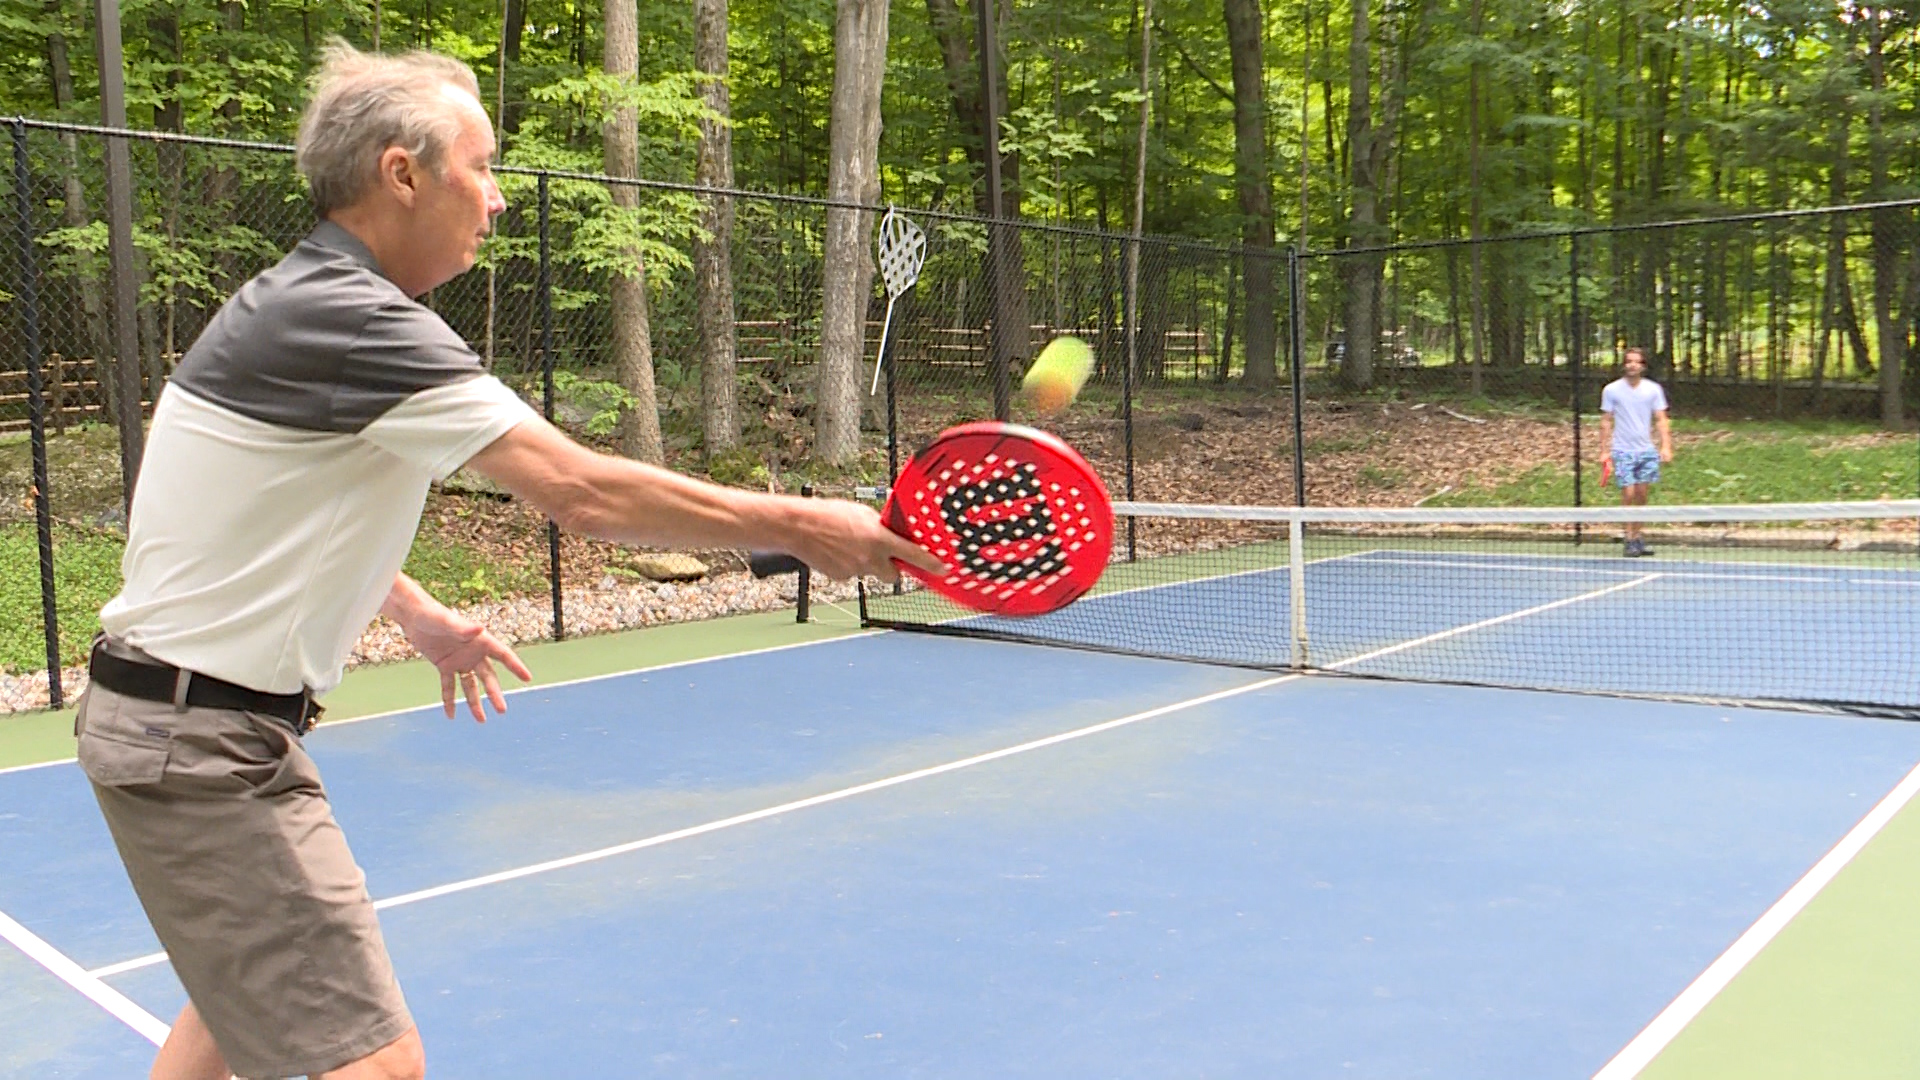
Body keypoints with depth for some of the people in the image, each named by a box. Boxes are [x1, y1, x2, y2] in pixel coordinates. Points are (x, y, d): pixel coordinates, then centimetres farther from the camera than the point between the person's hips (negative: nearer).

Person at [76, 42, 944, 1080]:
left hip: (185, 714, 11)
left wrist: (419, 615, 16)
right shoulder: (350, 320, -23)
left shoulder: (301, 302, 9)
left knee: (248, 990, 28)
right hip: (201, 736, -11)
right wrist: (800, 525, -21)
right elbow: (583, 491, -28)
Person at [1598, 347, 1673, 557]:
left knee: (1641, 495, 5)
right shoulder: (1611, 390, 0)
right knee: (1628, 494, -8)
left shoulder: (1653, 389, 5)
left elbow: (1661, 420, 6)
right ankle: (1630, 540, -2)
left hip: (1647, 450, 2)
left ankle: (1636, 536, 15)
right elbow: (1606, 422, 3)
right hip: (1622, 451, -2)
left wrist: (1666, 446, -6)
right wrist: (1605, 449, -3)